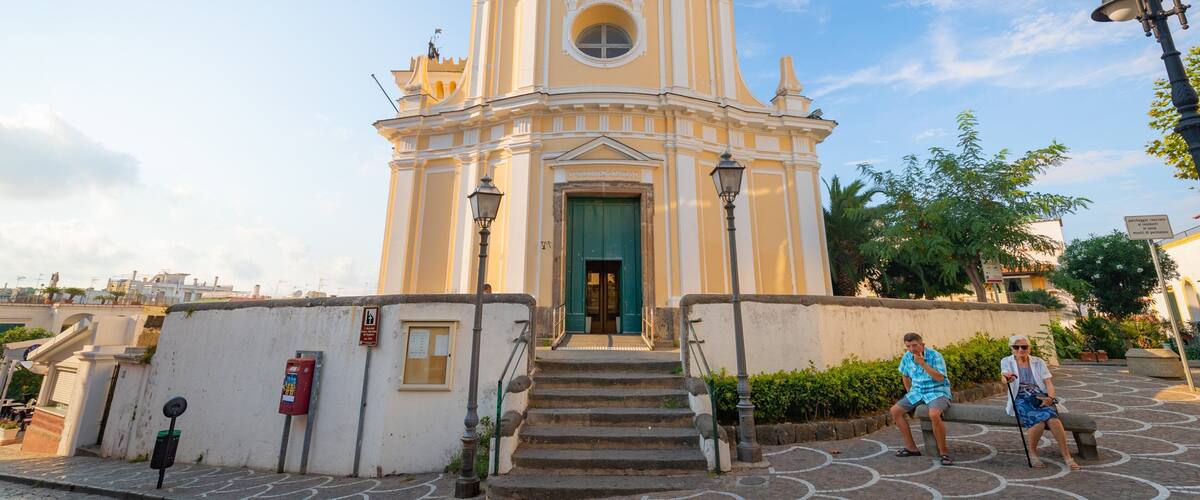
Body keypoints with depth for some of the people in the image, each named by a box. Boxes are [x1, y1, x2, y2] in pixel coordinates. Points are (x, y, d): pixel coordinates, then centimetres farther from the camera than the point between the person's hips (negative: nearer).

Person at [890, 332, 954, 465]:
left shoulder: (935, 356, -16)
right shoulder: (907, 357, 0)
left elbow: (940, 378, -26)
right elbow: (905, 376, 18)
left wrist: (922, 363, -31)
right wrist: (910, 394, 15)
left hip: (938, 392, -6)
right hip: (918, 392, 6)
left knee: (934, 414, -36)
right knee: (895, 411, -6)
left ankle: (944, 451, -15)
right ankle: (911, 447, 4)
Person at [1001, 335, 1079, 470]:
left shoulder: (1038, 362, 14)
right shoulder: (1006, 361, 5)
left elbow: (1048, 383, 6)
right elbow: (1004, 376, -15)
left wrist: (1050, 397, -14)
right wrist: (1007, 377, -41)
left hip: (1041, 397, 2)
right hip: (1021, 399, -2)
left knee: (1053, 419, -30)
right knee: (1039, 421, -30)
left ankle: (1067, 456, -17)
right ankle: (1032, 452, -7)